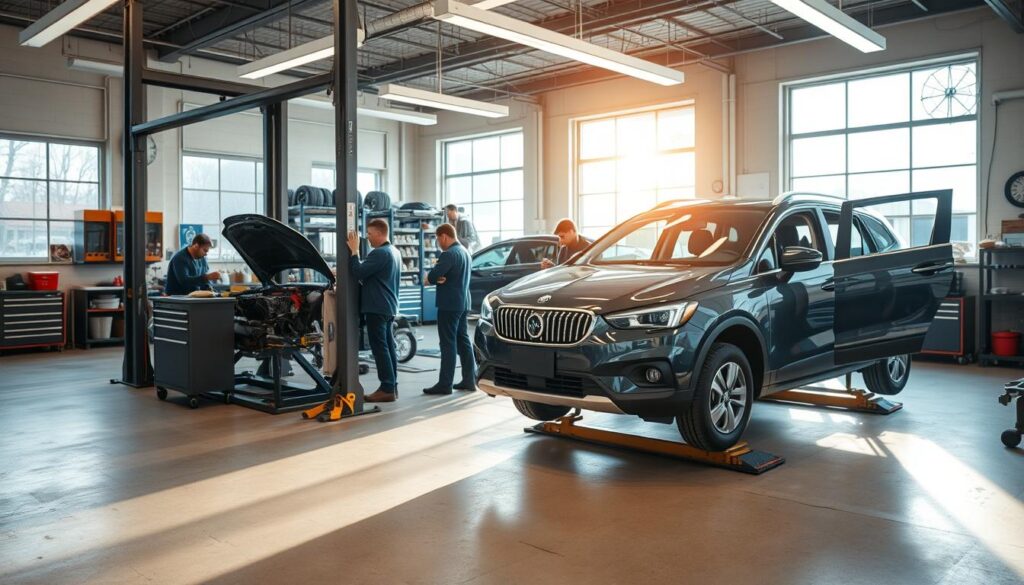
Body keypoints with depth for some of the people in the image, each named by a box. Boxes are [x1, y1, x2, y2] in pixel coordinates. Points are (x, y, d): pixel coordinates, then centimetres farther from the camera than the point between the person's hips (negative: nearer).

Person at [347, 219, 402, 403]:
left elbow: (358, 273, -21)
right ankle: (392, 387, 15)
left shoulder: (379, 253, -17)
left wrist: (354, 251, -13)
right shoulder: (394, 252, 16)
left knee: (380, 348, -8)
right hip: (389, 307, 10)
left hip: (377, 308, -10)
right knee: (388, 347, 11)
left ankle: (387, 389, -7)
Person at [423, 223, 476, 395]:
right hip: (463, 303, 9)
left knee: (448, 344, -6)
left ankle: (445, 384, -3)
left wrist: (434, 278, 1)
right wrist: (440, 278, -4)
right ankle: (469, 380, 16)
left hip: (449, 305, -9)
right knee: (463, 341, 12)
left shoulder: (449, 254, -18)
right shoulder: (465, 252, 14)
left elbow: (431, 277, -22)